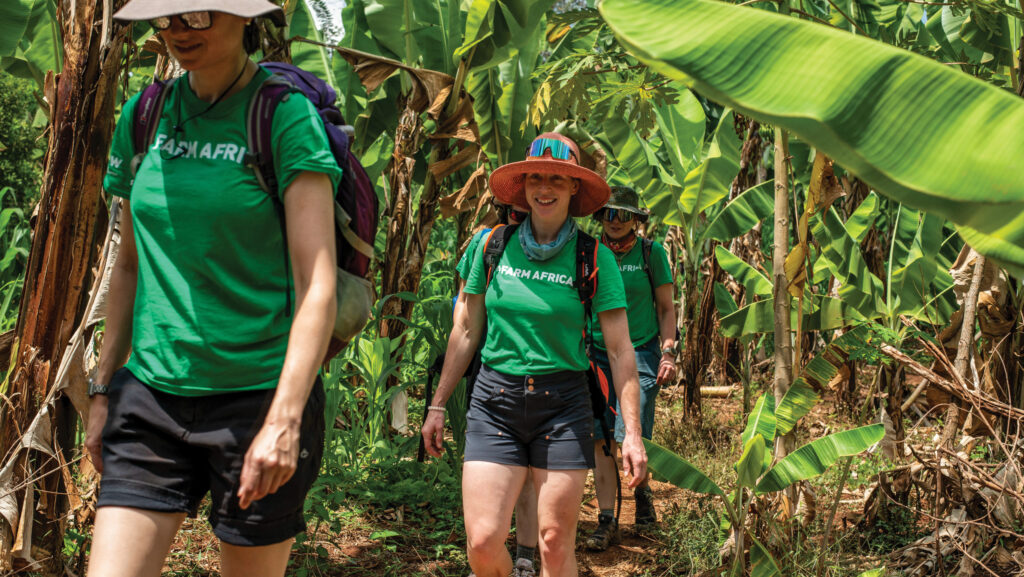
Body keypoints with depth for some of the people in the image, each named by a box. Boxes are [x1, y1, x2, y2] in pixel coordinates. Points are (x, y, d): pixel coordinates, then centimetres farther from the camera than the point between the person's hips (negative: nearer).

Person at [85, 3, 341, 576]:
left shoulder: (287, 117, -8)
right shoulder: (144, 116, 8)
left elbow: (318, 285, -14)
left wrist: (284, 420, -22)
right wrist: (103, 390, 15)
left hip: (259, 395, -4)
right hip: (151, 396, 4)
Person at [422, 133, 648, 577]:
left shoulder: (595, 258, -2)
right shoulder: (493, 246, 4)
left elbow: (620, 351, -2)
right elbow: (466, 333, 11)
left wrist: (632, 433, -6)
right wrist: (437, 406, 13)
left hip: (563, 405, -1)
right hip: (494, 401, 1)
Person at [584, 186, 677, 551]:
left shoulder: (651, 253, 1)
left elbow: (666, 308, 6)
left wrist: (669, 352, -5)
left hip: (641, 352, -2)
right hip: (598, 355, 2)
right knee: (601, 441, -2)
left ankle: (643, 492, 22)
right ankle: (607, 522, 5)